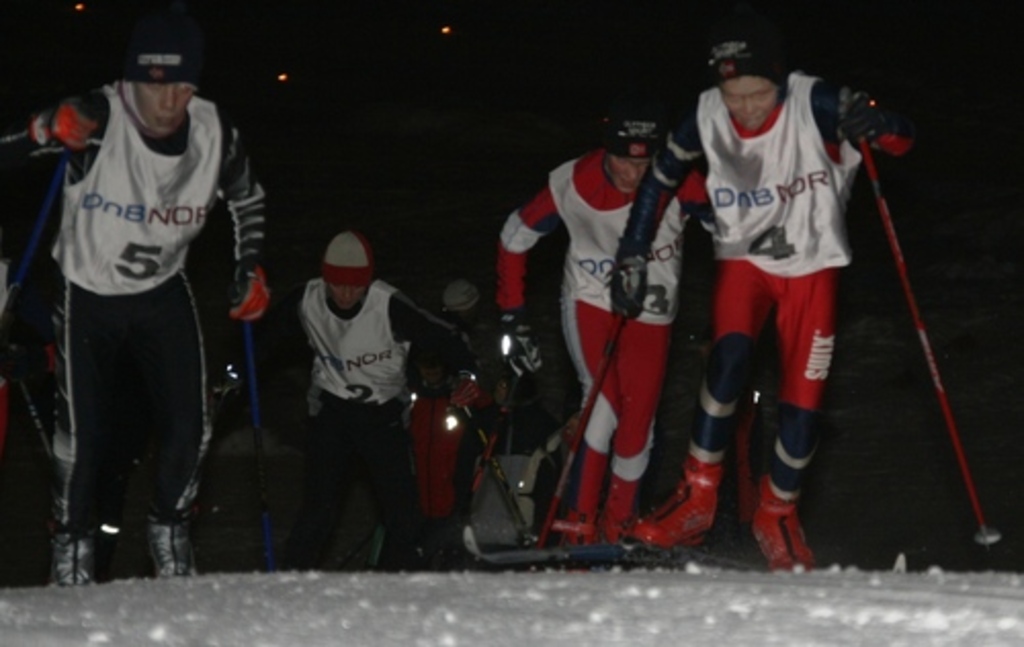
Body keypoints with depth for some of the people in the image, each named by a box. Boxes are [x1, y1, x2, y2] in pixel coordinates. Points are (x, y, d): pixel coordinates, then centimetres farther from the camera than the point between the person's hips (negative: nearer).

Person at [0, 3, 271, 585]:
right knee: (84, 434, -6)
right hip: (88, 295, -3)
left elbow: (248, 197, 7)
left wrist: (251, 269, 0)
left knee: (190, 427, -2)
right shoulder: (97, 120, -27)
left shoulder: (215, 133, -15)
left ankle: (170, 533, 24)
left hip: (164, 294, 3)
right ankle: (73, 543, 19)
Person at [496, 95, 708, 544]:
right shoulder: (572, 185, -17)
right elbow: (515, 237, -2)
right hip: (590, 302, -1)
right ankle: (579, 525, -15)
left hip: (650, 313, 1)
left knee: (636, 427, 0)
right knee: (605, 401, -21)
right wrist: (512, 310, 2)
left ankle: (617, 531, 20)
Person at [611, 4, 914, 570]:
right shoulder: (706, 117, -16)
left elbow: (902, 138, -22)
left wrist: (873, 127, -45)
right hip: (743, 258, 0)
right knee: (730, 354, -27)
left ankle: (777, 514, 21)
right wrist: (631, 259, -2)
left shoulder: (813, 104, -23)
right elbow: (657, 182, -1)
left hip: (811, 267, 0)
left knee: (803, 399, -3)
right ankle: (697, 500, -18)